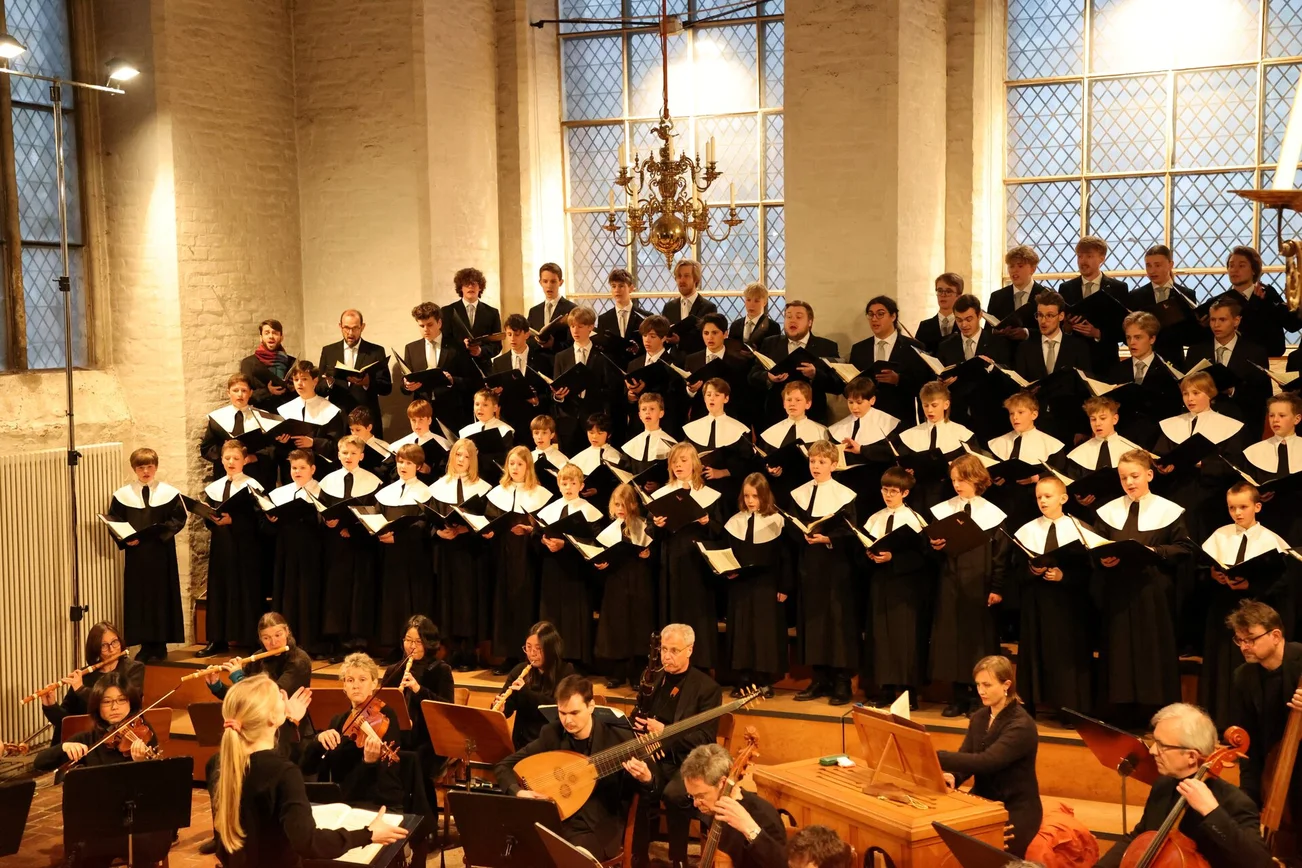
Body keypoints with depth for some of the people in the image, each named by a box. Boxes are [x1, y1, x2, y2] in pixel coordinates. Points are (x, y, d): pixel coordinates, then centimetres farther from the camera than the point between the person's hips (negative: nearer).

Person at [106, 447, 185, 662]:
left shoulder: (169, 493, -2)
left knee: (162, 595, 3)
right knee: (138, 597, 3)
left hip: (162, 553, -1)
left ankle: (160, 644, 12)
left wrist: (162, 530, -18)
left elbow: (179, 519, -1)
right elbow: (113, 522, 4)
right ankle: (146, 645, 10)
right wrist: (125, 538, -13)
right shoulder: (123, 494, 2)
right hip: (135, 553, 1)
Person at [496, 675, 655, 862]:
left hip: (598, 829, -3)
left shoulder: (619, 737, -10)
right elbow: (504, 766, 5)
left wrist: (645, 779, -25)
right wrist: (517, 792, -14)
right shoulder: (551, 734, -1)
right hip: (555, 824, 3)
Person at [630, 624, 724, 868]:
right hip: (655, 756, 4)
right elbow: (638, 718, 19)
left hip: (688, 760, -4)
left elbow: (706, 739, -11)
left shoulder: (707, 688, -5)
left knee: (674, 793, -35)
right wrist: (639, 726, -7)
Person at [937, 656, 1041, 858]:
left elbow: (985, 762, -29)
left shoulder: (1021, 725, -18)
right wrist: (952, 777, -23)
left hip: (1015, 813, -6)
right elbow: (966, 756, 0)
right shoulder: (979, 717, 7)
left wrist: (934, 756, -35)